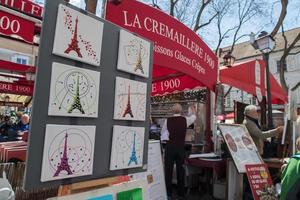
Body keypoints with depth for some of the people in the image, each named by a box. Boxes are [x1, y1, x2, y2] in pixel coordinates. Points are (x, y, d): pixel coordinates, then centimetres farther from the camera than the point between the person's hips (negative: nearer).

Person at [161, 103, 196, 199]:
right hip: (180, 147, 1)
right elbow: (194, 117, 20)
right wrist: (193, 110, 39)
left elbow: (163, 133, 7)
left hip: (170, 146, -1)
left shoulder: (168, 120, -5)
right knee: (180, 170, 11)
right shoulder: (185, 119, -3)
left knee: (168, 170, 8)